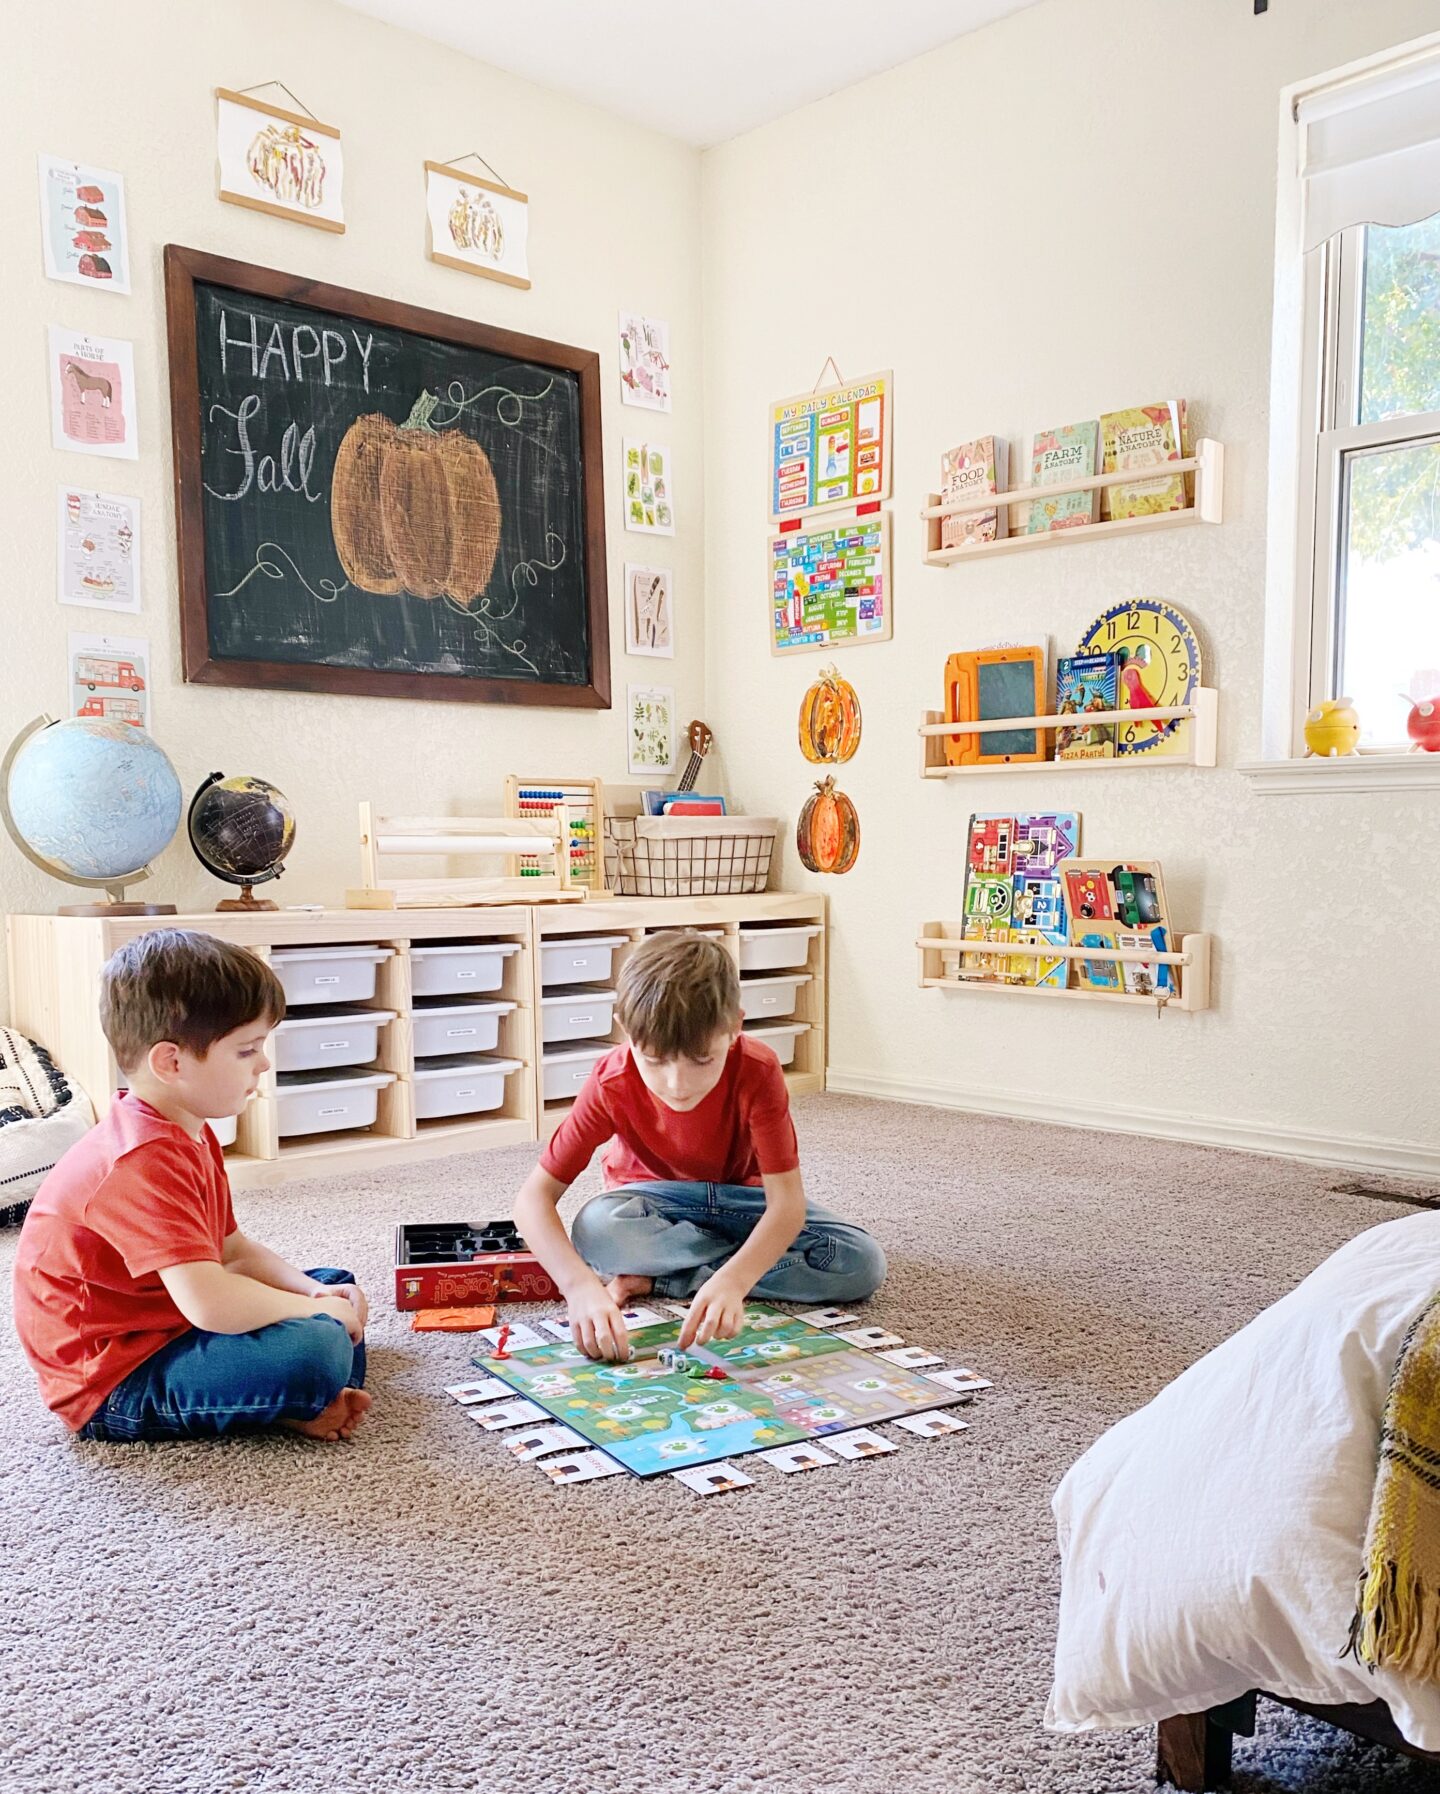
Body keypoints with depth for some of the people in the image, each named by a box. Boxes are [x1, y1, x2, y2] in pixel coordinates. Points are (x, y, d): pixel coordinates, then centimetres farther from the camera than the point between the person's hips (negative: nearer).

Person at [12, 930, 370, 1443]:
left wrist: (315, 1292, -3)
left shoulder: (190, 1136, 8)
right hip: (113, 1383, -11)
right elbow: (211, 1303, -36)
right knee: (314, 1351, -31)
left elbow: (233, 1250, 13)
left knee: (337, 1288, 16)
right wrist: (319, 1310, -19)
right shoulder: (144, 1161, -27)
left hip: (164, 1325, 11)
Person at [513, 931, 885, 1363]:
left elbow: (787, 1204, -33)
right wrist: (582, 1286, -46)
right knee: (595, 1232, -36)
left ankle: (657, 1278, -19)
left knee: (863, 1264, -24)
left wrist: (732, 1281, -52)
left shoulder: (758, 1071, -30)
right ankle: (761, 1254, -15)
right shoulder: (610, 1084, -27)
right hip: (656, 1201, -1)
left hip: (741, 1196, 1)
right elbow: (534, 1196, -28)